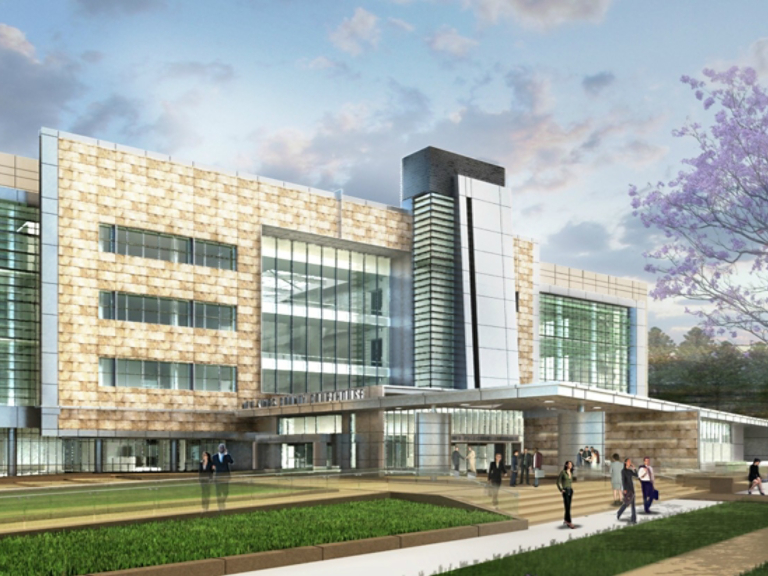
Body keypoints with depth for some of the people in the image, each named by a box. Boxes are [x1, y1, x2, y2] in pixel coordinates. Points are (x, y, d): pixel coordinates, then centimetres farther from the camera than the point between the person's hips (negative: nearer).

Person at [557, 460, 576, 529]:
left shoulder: (571, 473, 12)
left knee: (568, 507, 10)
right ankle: (570, 523, -12)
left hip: (570, 490, 7)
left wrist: (572, 494, 17)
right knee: (567, 507, -10)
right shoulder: (563, 472, -8)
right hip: (565, 491, -7)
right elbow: (558, 482, -6)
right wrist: (561, 490, -14)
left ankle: (565, 520, 23)